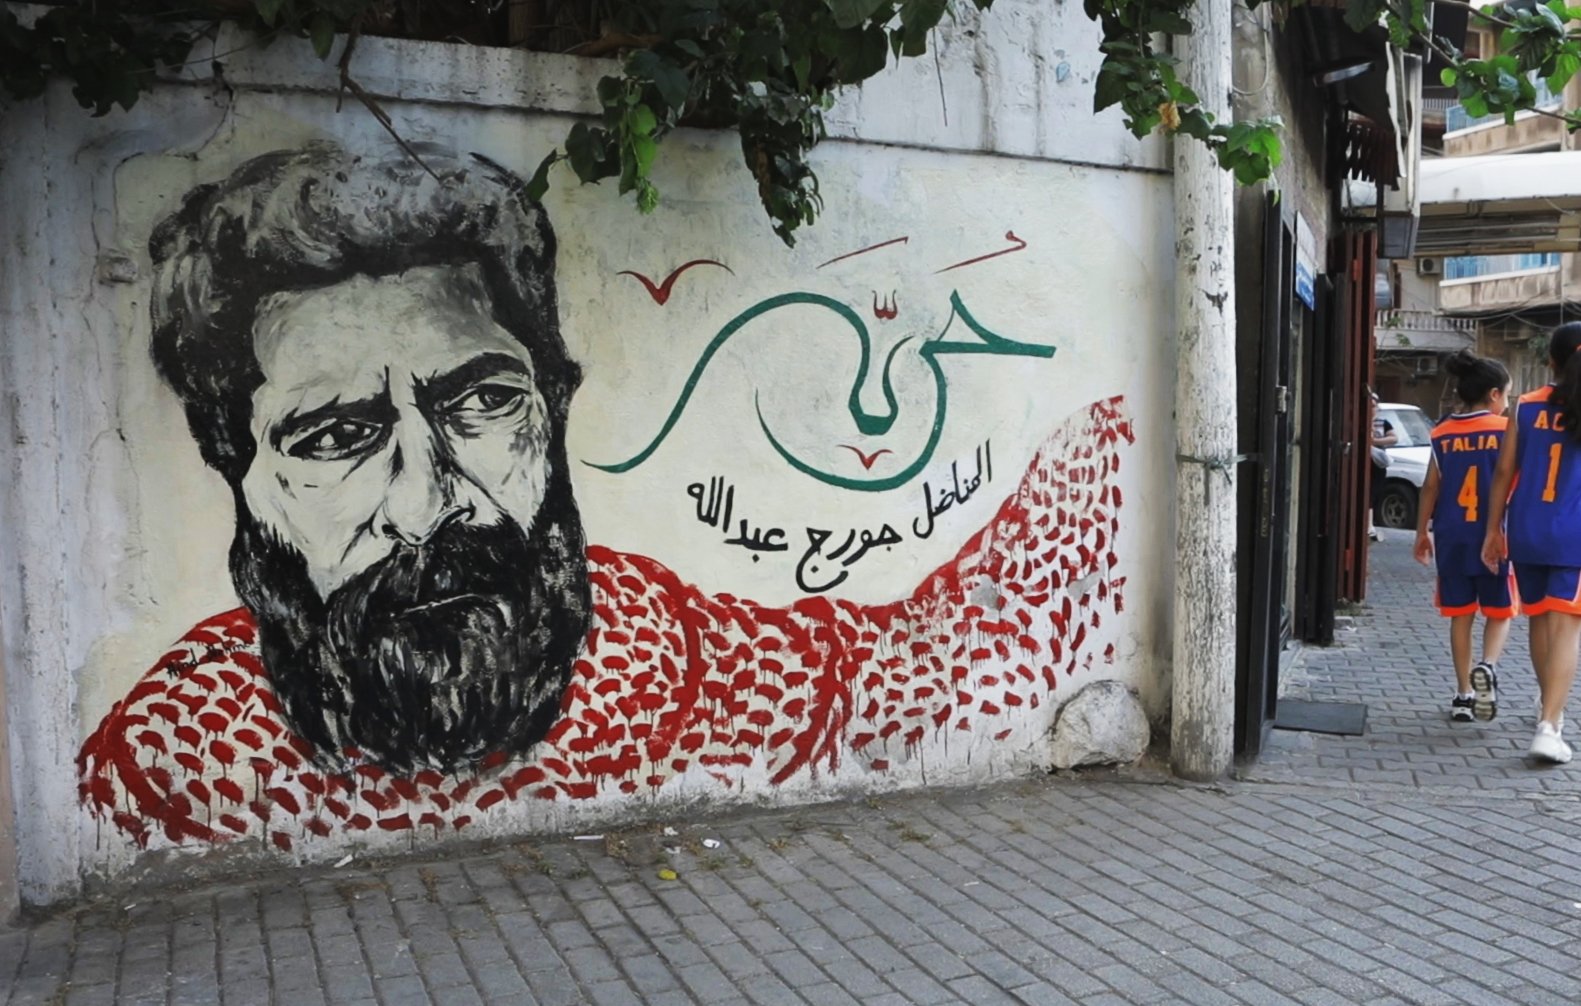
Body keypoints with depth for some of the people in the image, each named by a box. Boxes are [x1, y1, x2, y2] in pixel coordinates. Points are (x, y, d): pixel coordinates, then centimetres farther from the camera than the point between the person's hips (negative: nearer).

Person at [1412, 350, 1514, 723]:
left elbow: (1431, 487, 4)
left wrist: (1422, 533, 11)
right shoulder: (1505, 430, -4)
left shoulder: (1443, 433, 4)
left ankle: (1463, 695, 12)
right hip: (1494, 537, -2)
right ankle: (1488, 666, -15)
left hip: (1452, 538, 2)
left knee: (1461, 615, 10)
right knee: (1500, 612, 12)